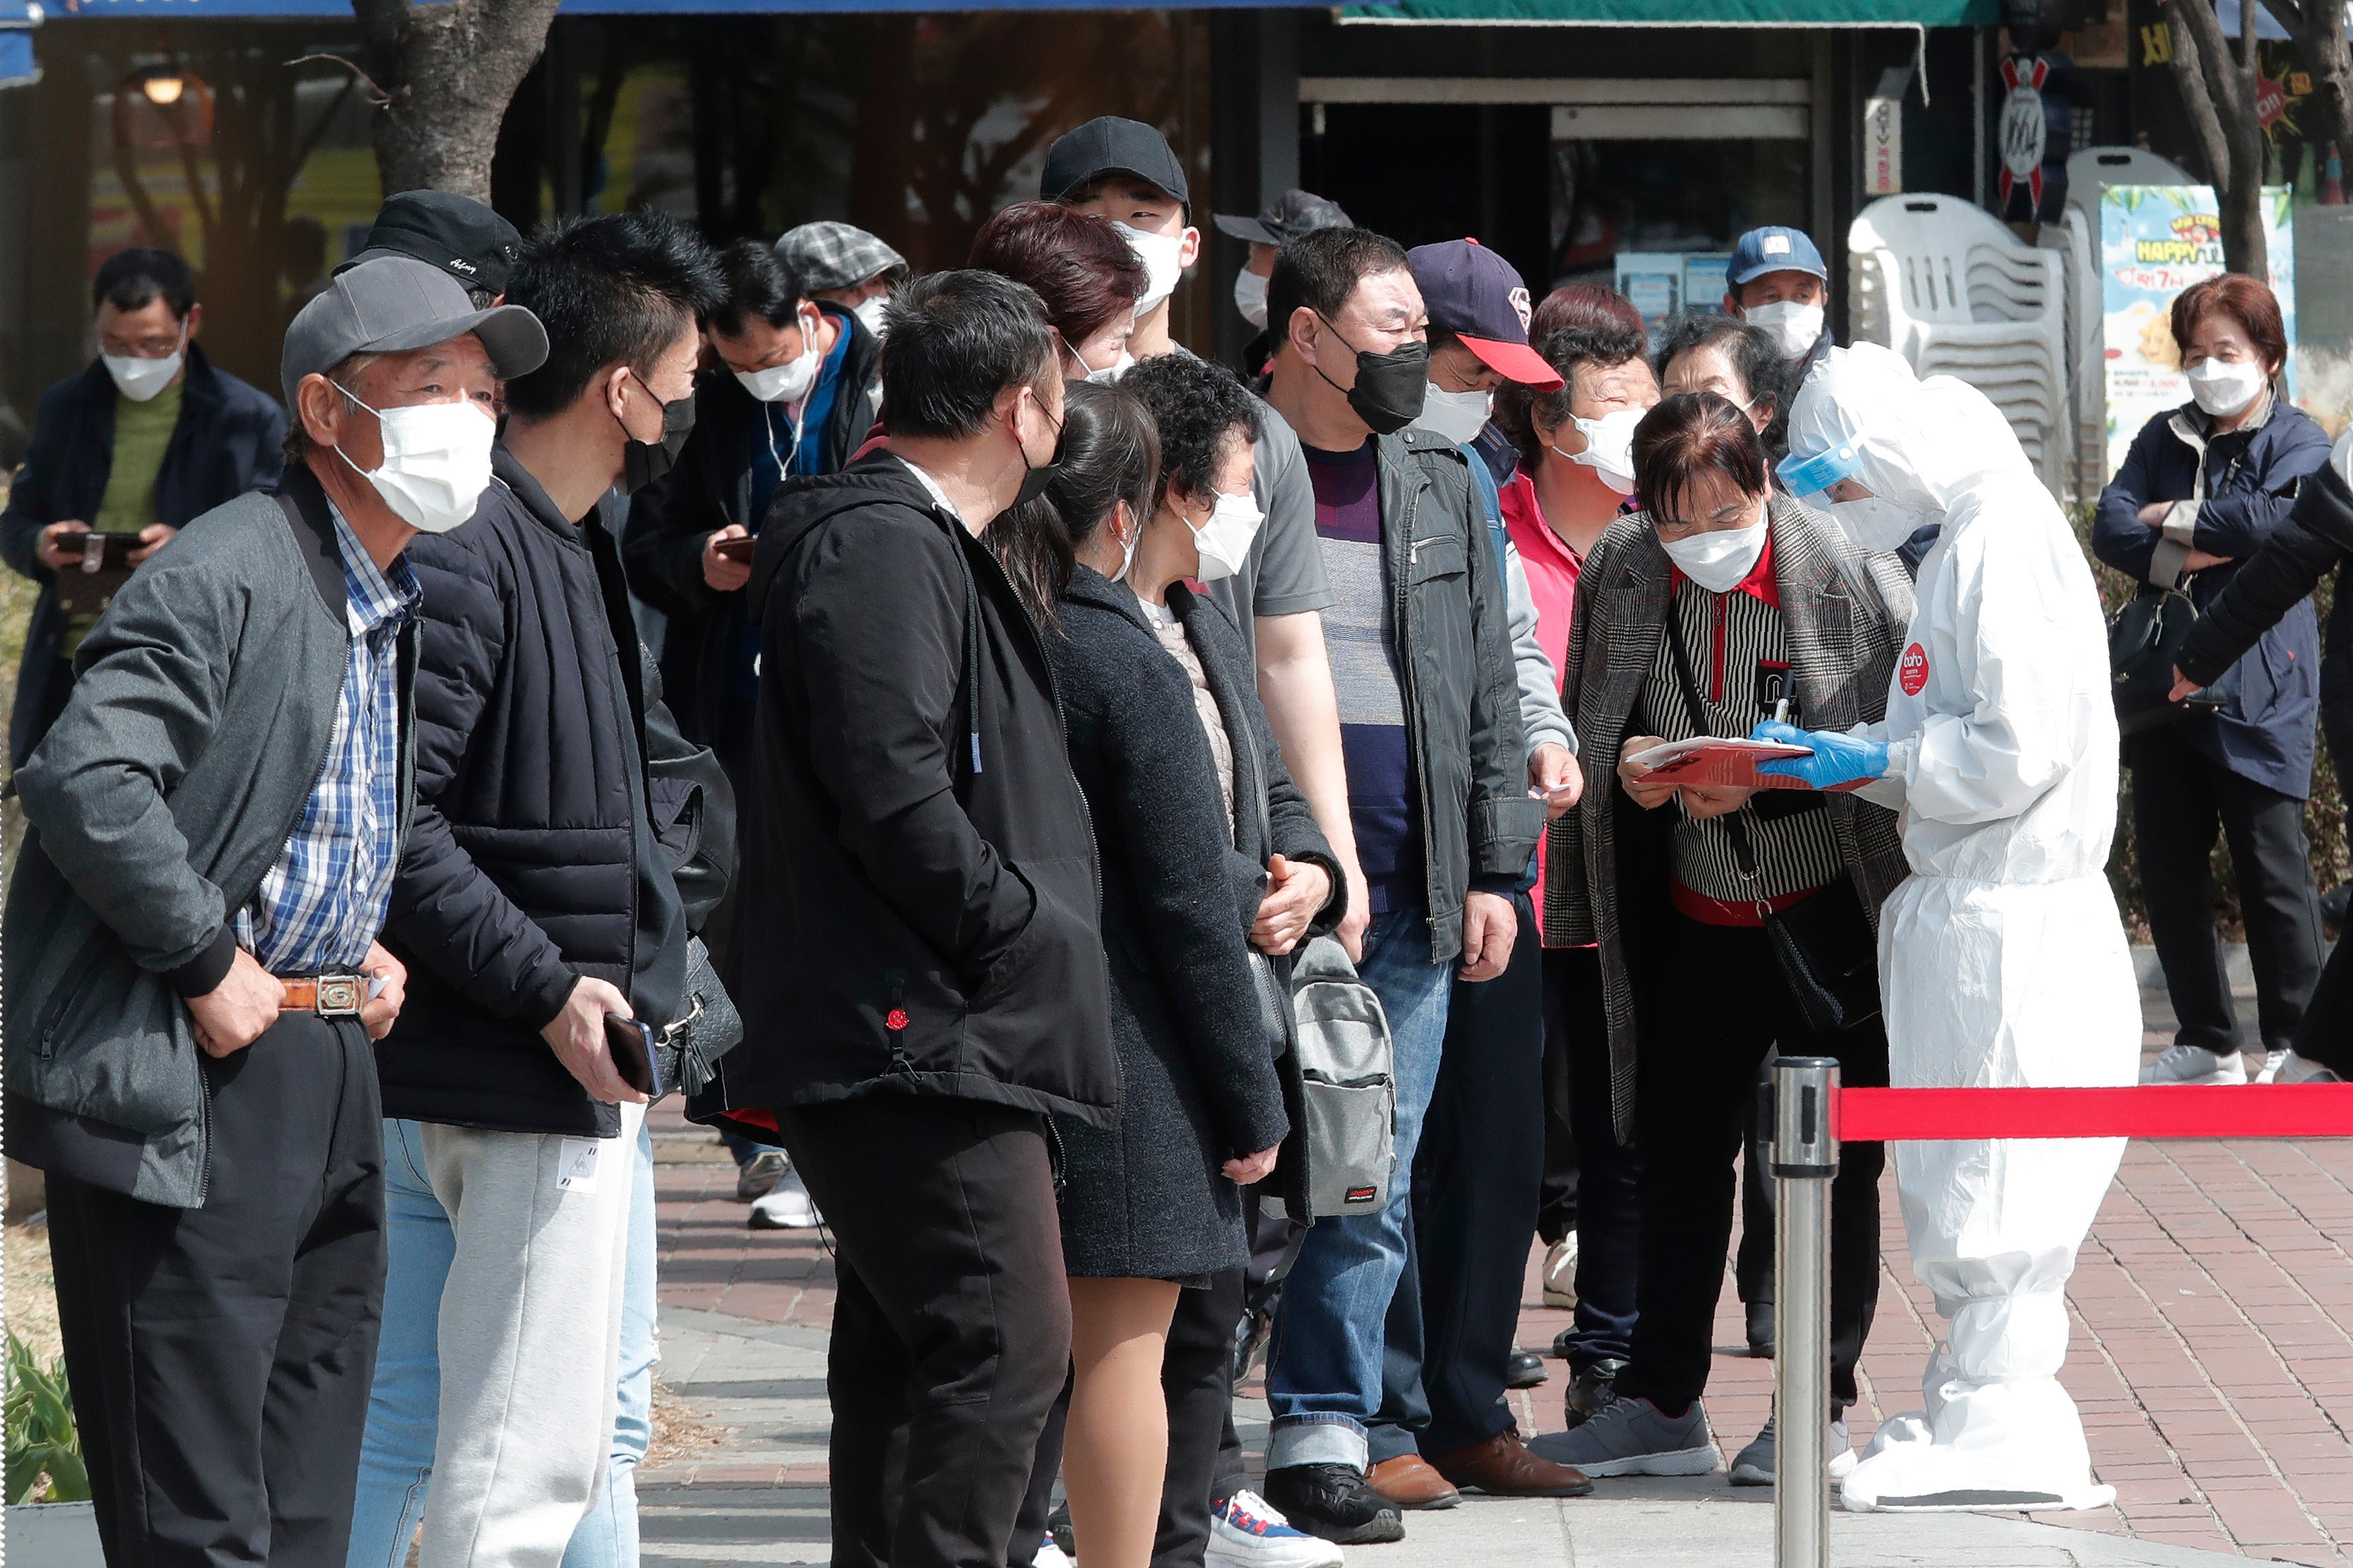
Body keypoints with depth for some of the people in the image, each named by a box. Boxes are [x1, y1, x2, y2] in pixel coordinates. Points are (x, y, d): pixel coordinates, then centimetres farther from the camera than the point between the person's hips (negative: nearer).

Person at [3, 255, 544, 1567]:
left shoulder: (405, 601, 15)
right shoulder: (230, 573, -14)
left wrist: (373, 952, 12)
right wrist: (209, 965, -19)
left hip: (330, 1078, 9)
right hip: (192, 1085, -9)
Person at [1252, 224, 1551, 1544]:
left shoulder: (1442, 484, 14)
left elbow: (1492, 696, 16)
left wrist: (1496, 872, 8)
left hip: (1406, 897, 4)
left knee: (1374, 1191, 3)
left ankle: (1324, 1438, 9)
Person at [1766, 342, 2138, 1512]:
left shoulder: (2006, 547, -15)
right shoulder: (1964, 543, 17)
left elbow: (2021, 750, -21)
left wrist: (1878, 761, -12)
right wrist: (1840, 755, 10)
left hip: (2010, 917, -10)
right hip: (1960, 906, 10)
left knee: (1990, 1191, -6)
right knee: (1954, 1188, 14)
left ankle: (2000, 1431, -3)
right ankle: (1976, 1409, 21)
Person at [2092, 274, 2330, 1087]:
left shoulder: (2297, 442, -1)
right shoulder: (2164, 438, 14)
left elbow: (2273, 521, -20)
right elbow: (2111, 528, 1)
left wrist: (2172, 521, -8)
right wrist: (2184, 558, -16)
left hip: (2256, 687, -6)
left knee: (2272, 869, -4)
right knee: (2167, 865, 7)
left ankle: (2294, 1043, 7)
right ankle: (2205, 1043, 17)